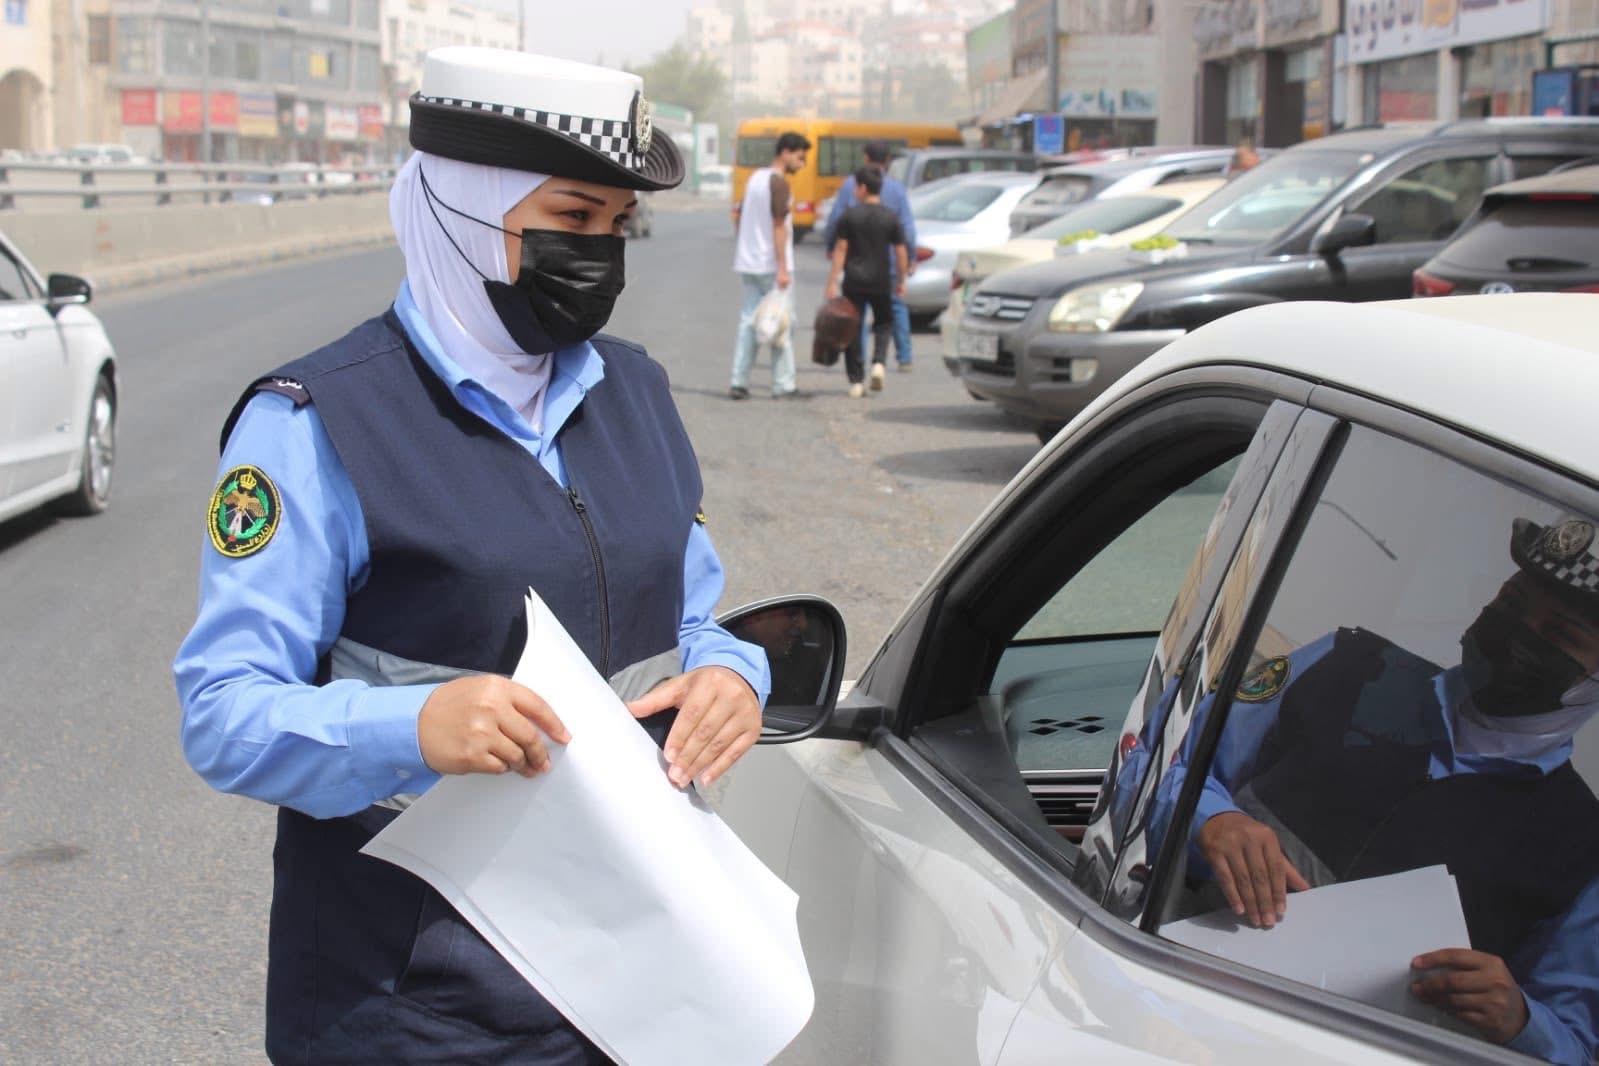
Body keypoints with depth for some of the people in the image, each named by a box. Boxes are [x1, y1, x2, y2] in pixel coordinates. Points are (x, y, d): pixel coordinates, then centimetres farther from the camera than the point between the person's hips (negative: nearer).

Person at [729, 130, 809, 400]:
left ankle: (739, 382, 2)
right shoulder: (779, 183, -13)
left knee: (748, 321, 7)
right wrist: (783, 268, -20)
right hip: (770, 264, -8)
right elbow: (779, 226, -18)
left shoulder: (755, 177, 13)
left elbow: (738, 216, 18)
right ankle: (783, 385, 4)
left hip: (748, 263, 8)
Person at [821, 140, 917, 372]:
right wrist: (911, 257, 5)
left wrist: (829, 245, 11)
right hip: (889, 257, 1)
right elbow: (907, 226, -4)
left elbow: (835, 218, -5)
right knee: (897, 305, 14)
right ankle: (904, 357, 14)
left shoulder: (850, 184, -6)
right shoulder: (897, 188, -3)